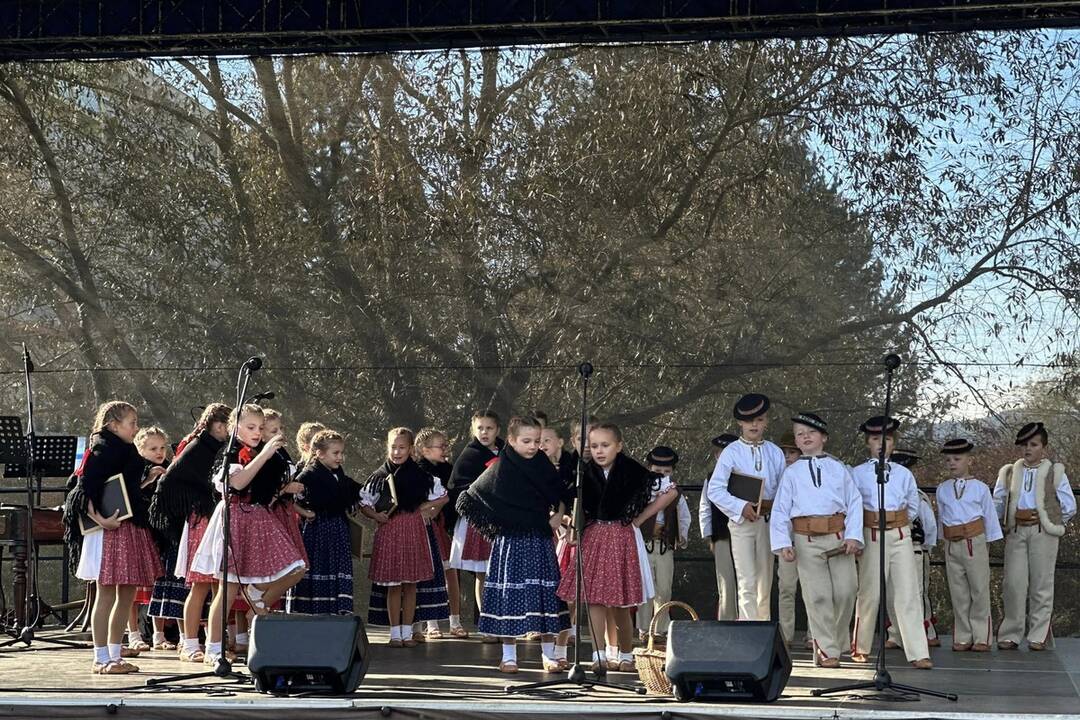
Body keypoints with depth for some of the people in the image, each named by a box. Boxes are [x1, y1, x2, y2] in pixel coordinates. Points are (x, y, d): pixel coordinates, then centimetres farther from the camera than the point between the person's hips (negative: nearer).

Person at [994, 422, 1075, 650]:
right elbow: (997, 503, 12)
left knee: (1041, 584, 0)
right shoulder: (1009, 473, 16)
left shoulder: (1055, 473, 9)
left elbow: (1069, 507, 8)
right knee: (1013, 583, -5)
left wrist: (1047, 520, 3)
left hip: (1043, 534, -1)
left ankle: (1038, 636, 6)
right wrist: (1015, 517, 2)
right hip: (1016, 532, 1)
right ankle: (1010, 634, 0)